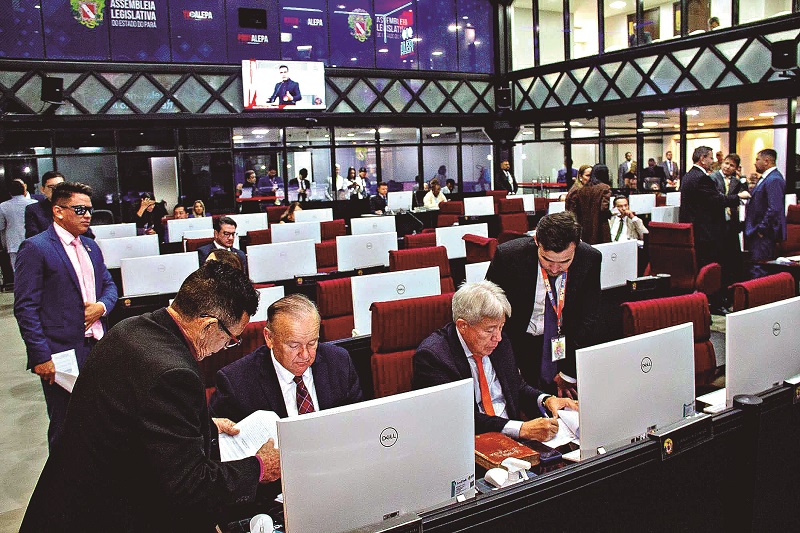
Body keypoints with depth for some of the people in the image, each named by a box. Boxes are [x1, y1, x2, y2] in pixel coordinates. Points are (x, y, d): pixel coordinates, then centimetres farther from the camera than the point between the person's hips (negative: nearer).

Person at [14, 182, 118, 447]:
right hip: (62, 355, -6)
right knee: (65, 428, 6)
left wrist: (102, 306, -3)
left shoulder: (91, 247, 14)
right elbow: (26, 308, -11)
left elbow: (109, 285, 21)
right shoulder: (35, 248, -9)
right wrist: (41, 357, -16)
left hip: (96, 346, 7)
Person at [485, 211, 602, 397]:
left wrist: (568, 374, -10)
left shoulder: (590, 259, -14)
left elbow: (588, 319, -8)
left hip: (568, 342, 2)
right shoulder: (508, 256, -21)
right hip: (518, 342, -2)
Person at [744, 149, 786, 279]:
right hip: (758, 231, 11)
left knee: (758, 270, -9)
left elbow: (774, 209, -24)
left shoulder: (774, 180, -17)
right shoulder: (767, 178, 16)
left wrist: (761, 229, -20)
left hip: (764, 234, -11)